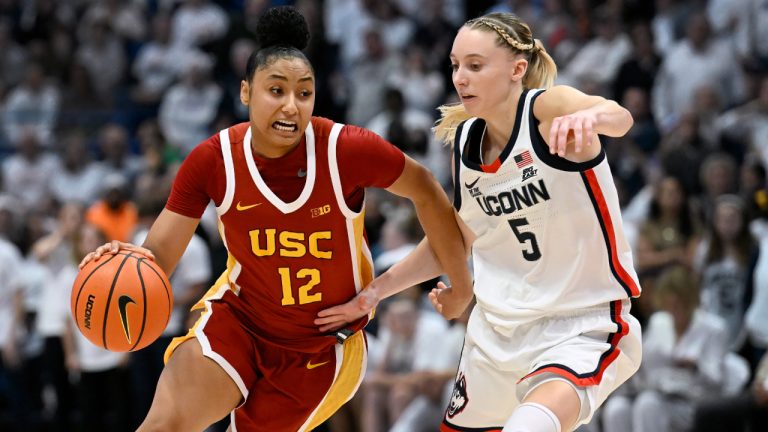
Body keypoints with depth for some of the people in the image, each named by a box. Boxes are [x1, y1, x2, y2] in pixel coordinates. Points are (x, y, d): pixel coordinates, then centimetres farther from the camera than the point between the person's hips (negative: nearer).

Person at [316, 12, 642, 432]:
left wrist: (587, 117, -63)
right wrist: (376, 290, 13)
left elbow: (618, 117, -40)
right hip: (498, 329, 7)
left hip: (583, 329, -7)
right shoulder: (464, 141, 2)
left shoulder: (547, 108, -17)